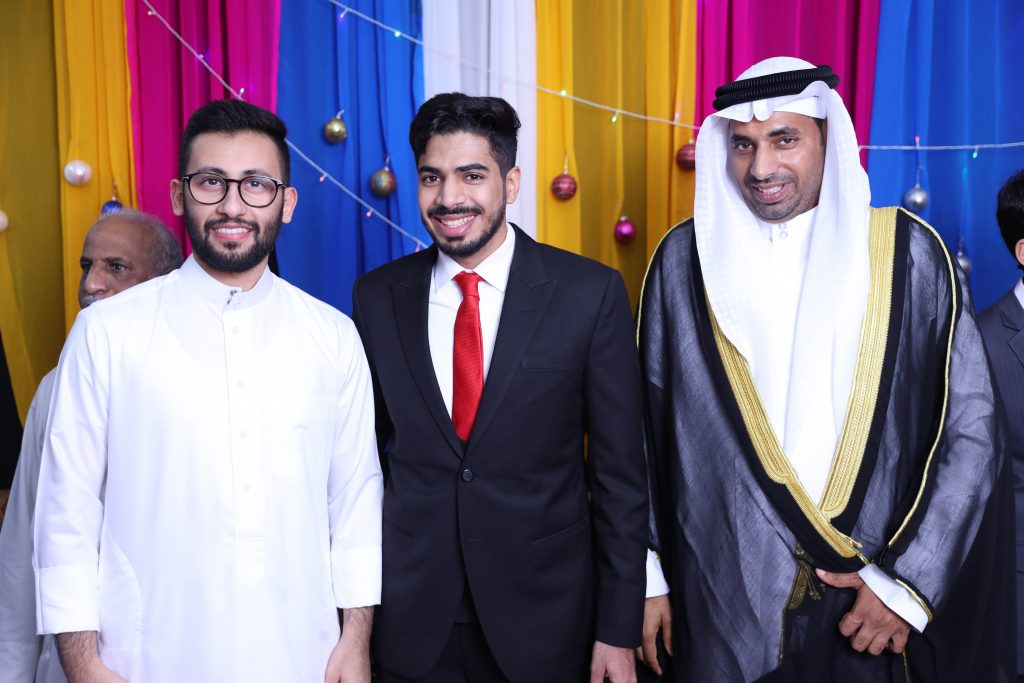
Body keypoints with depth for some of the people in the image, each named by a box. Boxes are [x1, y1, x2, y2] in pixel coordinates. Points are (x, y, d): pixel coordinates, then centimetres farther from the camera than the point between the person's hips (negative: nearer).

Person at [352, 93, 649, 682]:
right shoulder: (377, 297, -1)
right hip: (412, 621, 2)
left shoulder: (591, 293, -9)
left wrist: (619, 630, -6)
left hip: (545, 619, -1)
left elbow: (620, 472, -6)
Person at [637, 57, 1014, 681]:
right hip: (725, 598, 1)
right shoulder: (687, 258, -1)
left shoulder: (909, 252, -4)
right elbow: (648, 426, 2)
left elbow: (971, 429, -4)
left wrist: (908, 581, -9)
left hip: (870, 604, 0)